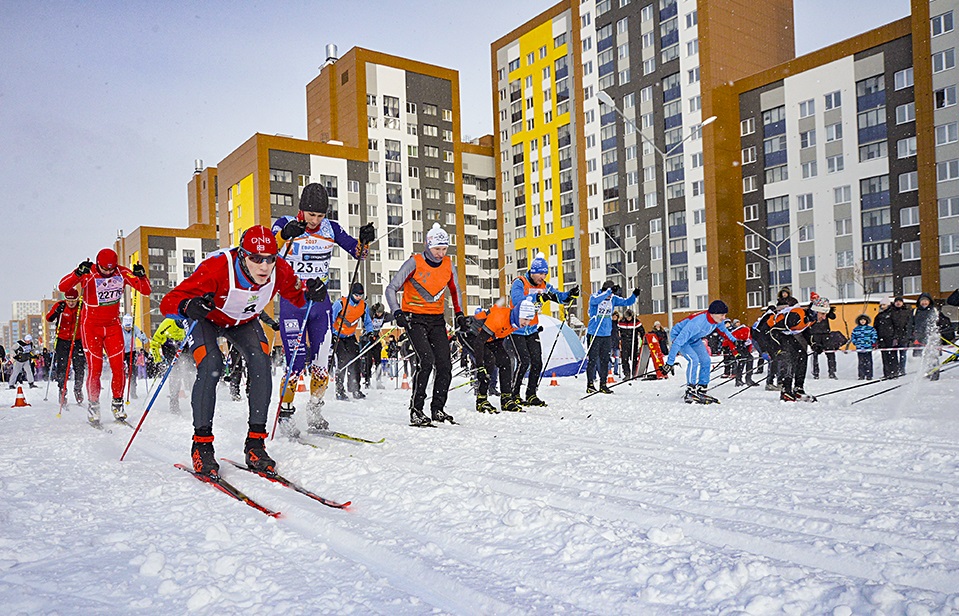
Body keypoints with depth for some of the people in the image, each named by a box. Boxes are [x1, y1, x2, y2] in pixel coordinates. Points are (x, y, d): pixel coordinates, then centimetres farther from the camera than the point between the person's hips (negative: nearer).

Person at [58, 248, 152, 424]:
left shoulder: (122, 273, -8)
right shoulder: (89, 274, -16)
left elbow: (146, 290, -6)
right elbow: (63, 287, -27)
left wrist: (141, 276, -25)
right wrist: (79, 272, -43)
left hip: (113, 325, 3)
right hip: (91, 326, -3)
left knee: (118, 366, -2)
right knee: (94, 368, -5)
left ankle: (118, 403, 13)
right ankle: (93, 405, 11)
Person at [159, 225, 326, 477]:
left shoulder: (280, 271, -28)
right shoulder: (217, 268, -40)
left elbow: (296, 294, -5)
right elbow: (168, 302, -37)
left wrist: (310, 294, -29)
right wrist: (187, 307, -60)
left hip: (243, 322, 3)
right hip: (206, 318, -3)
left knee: (261, 363, -20)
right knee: (211, 366, -27)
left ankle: (255, 443, -10)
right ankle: (202, 444, -9)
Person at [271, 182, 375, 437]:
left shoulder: (331, 228, 2)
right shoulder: (285, 225, -8)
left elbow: (357, 252, 7)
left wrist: (364, 240, -14)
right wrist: (284, 235, -38)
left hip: (321, 301, 4)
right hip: (292, 301, -4)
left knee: (322, 363, 4)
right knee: (297, 364, -8)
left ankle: (314, 410, 24)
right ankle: (285, 413, 11)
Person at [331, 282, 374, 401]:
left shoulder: (363, 305, -3)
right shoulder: (341, 303, -19)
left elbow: (367, 321, 12)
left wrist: (369, 332, -5)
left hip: (350, 336, 5)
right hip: (337, 335, -5)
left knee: (355, 360, -3)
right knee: (342, 360, -16)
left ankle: (355, 389, 6)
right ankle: (339, 390, -10)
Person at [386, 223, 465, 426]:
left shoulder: (448, 265, 4)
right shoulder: (415, 263, -10)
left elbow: (454, 290, 22)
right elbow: (391, 288, -9)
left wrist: (459, 314, 11)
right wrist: (397, 313, -22)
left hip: (437, 319, 5)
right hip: (414, 318, -5)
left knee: (445, 365, -4)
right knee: (426, 359, -22)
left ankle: (438, 409, 10)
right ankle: (416, 410, -14)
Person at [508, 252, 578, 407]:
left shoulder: (544, 286, 4)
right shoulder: (519, 283, -16)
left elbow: (559, 296, 5)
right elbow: (518, 301, -34)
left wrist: (570, 294, -17)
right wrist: (538, 297, -45)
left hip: (532, 329, 7)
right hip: (516, 329, -6)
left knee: (537, 362, 1)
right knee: (524, 361, -15)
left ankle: (531, 395, 12)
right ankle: (512, 394, -3)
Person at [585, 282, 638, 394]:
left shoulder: (613, 299, 7)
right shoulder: (594, 297, -8)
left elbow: (627, 302, 12)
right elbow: (596, 300, -31)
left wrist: (635, 295, -7)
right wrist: (610, 291, -35)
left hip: (606, 334, 5)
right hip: (594, 334, -5)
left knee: (605, 361, 8)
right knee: (592, 360, -4)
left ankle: (603, 385, 16)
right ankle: (590, 385, 3)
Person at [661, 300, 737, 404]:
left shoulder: (718, 320, -18)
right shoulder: (697, 323, -41)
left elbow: (723, 330, 11)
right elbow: (678, 341, -39)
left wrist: (734, 341, 16)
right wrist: (670, 362, -38)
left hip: (694, 338, 8)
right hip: (678, 336, -8)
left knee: (706, 360, -3)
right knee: (693, 359, -24)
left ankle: (701, 391, 8)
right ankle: (690, 393, -18)